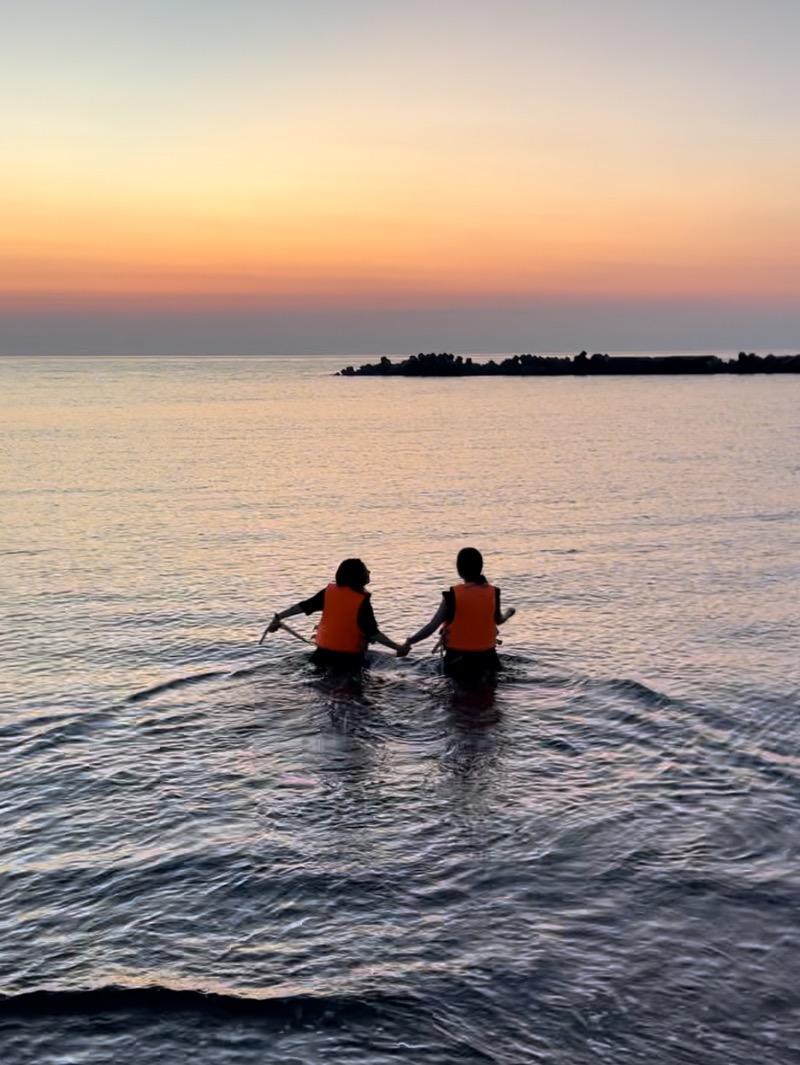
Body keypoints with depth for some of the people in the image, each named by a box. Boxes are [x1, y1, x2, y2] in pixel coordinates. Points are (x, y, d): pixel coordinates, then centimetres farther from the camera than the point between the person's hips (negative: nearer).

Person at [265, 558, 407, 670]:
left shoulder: (330, 591, -2)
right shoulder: (362, 601, -18)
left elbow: (304, 606, 2)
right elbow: (372, 632, -20)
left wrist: (278, 617, 10)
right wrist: (397, 647, -16)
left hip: (324, 653, 5)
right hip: (349, 658, -5)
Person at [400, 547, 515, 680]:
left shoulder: (452, 595, -15)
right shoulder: (492, 593, -5)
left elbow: (432, 626, -13)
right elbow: (499, 620, 12)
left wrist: (409, 642, -2)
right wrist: (508, 613, 34)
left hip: (458, 658, -3)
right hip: (486, 657, 3)